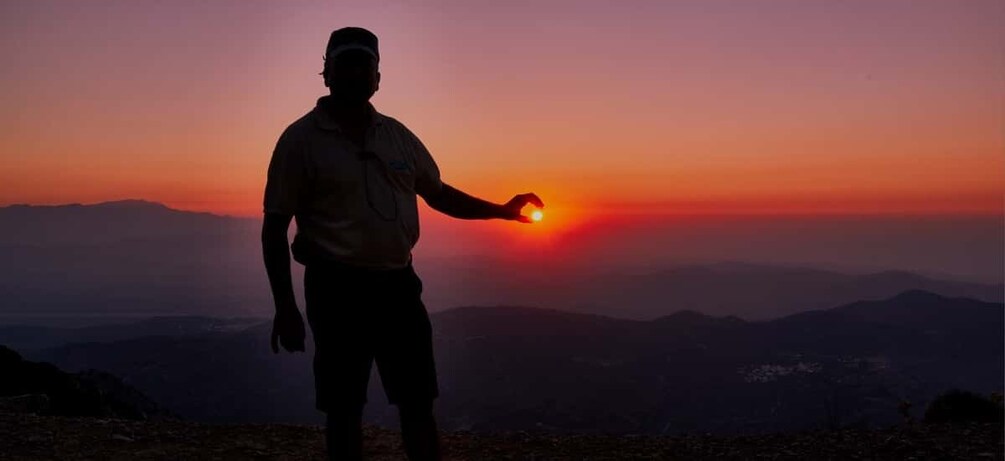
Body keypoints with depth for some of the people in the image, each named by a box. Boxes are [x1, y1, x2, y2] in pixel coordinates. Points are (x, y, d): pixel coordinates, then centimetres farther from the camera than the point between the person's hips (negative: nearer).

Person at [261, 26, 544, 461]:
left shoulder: (396, 134, 10)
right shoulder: (301, 139, -4)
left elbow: (438, 193, 21)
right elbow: (274, 228, -5)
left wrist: (501, 210, 12)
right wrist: (285, 307, -11)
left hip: (398, 284, 5)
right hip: (339, 288, -4)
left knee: (418, 403, 9)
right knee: (344, 406, 4)